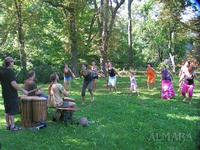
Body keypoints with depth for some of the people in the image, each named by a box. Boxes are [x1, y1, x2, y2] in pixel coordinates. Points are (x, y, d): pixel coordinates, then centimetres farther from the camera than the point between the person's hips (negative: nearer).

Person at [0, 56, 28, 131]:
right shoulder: (10, 72, -18)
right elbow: (13, 84, -26)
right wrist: (23, 90, -23)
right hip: (12, 95, -9)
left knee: (7, 111, 14)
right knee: (12, 111, -2)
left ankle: (8, 125, 21)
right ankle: (12, 126, 3)